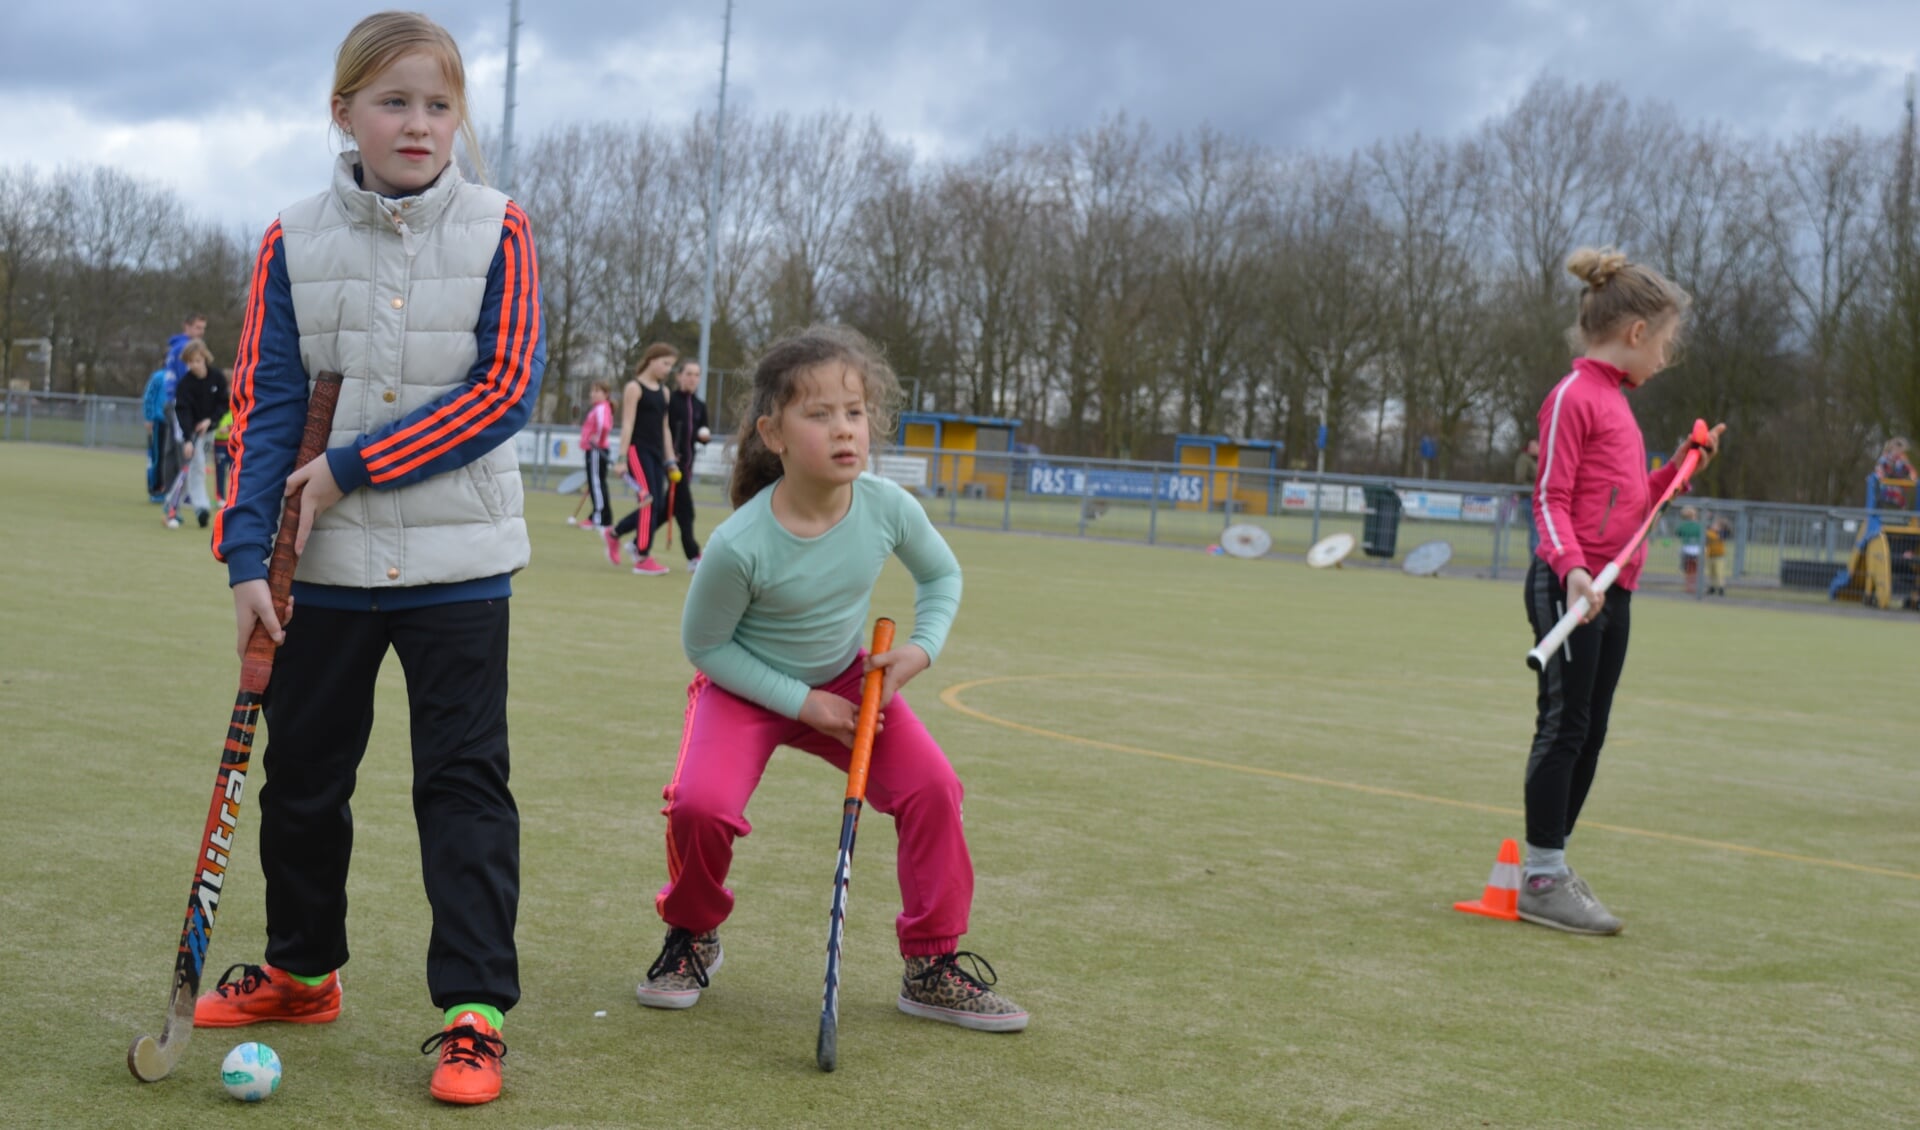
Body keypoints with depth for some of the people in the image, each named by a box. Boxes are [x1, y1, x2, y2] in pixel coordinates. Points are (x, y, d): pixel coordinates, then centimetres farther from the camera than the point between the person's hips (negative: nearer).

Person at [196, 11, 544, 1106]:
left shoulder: (498, 232, -4)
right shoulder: (294, 243, 1)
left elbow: (504, 389, -12)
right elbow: (265, 402, 0)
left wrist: (355, 468, -15)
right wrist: (247, 553, -8)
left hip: (457, 560, -3)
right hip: (327, 563, 3)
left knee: (464, 776, -4)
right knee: (302, 772, 14)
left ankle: (475, 1010, 2)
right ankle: (302, 972, 34)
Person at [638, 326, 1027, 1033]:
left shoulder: (888, 507, -20)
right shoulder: (739, 545, -31)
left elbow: (940, 574, 3)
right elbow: (704, 644, -16)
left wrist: (920, 648, -14)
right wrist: (803, 703, -19)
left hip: (844, 681, 4)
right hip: (743, 685, -3)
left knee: (931, 786, -14)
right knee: (700, 804, -27)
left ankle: (934, 967, 3)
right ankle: (692, 938, 7)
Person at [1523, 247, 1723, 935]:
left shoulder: (1615, 399, 19)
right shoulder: (1574, 397, -8)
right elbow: (1551, 498, -14)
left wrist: (1679, 469, 15)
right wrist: (1572, 567, -27)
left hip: (1611, 594, 9)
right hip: (1571, 590, -9)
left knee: (1588, 735, 11)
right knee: (1564, 728, -7)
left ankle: (1548, 867, 18)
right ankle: (1542, 878, -2)